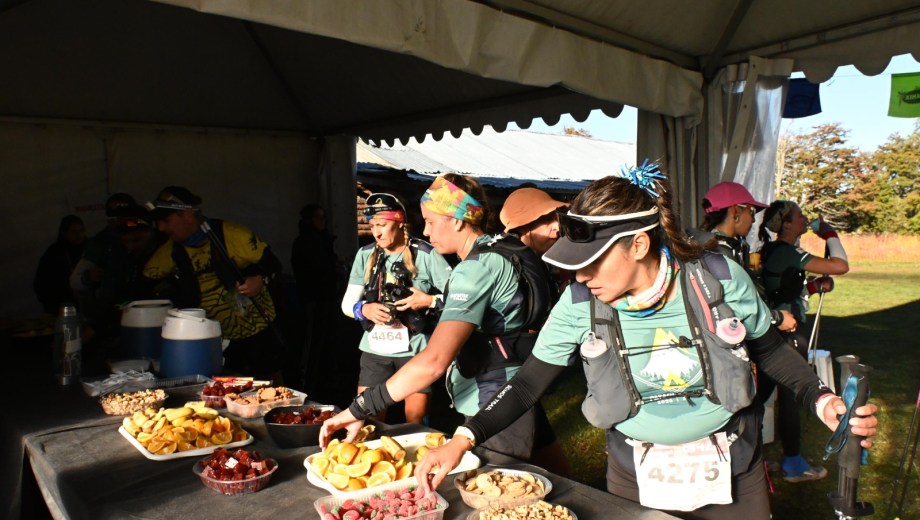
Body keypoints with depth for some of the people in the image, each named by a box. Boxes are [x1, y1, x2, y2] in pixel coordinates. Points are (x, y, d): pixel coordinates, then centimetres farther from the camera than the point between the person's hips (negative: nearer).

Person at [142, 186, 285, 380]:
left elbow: (271, 263, -10)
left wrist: (260, 279, -30)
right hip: (214, 340, 4)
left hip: (258, 331, -4)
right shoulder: (171, 252, 1)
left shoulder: (230, 234, -14)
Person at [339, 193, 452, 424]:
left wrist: (430, 301, -21)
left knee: (415, 419, 3)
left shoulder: (426, 254, -6)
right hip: (375, 349, 3)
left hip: (416, 349, -3)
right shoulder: (365, 255, 5)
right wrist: (364, 309, -13)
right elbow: (347, 303, 7)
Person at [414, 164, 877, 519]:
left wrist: (822, 401, -17)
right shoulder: (579, 304, -18)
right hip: (635, 476, 1)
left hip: (730, 471, 0)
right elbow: (529, 383, -12)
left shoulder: (722, 280, -19)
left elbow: (770, 352, -1)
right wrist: (463, 439, -21)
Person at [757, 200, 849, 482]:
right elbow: (840, 266, -23)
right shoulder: (787, 252, -17)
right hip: (788, 332, -9)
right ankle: (793, 464, 16)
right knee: (791, 396, 3)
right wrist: (830, 233, -8)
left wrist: (815, 286, 9)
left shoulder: (771, 251, 11)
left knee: (765, 393, 16)